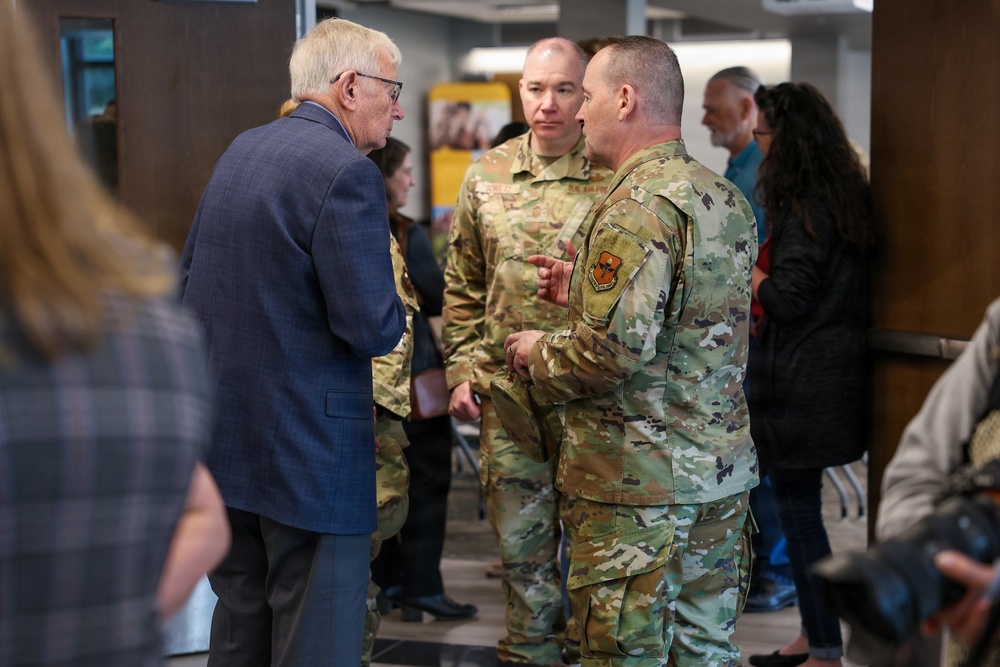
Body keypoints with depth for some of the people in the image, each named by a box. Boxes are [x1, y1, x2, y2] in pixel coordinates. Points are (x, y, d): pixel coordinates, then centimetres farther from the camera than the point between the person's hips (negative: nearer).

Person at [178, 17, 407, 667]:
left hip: (223, 439, 9)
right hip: (309, 451, -9)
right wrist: (397, 312, 0)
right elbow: (374, 328, -21)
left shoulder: (240, 151, 10)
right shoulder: (348, 172, -17)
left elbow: (190, 279, 18)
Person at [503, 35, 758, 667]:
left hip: (639, 480, -9)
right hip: (722, 472, 9)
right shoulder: (728, 200, 11)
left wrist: (538, 354, -7)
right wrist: (585, 290, 18)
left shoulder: (638, 205, -18)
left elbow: (617, 349, -26)